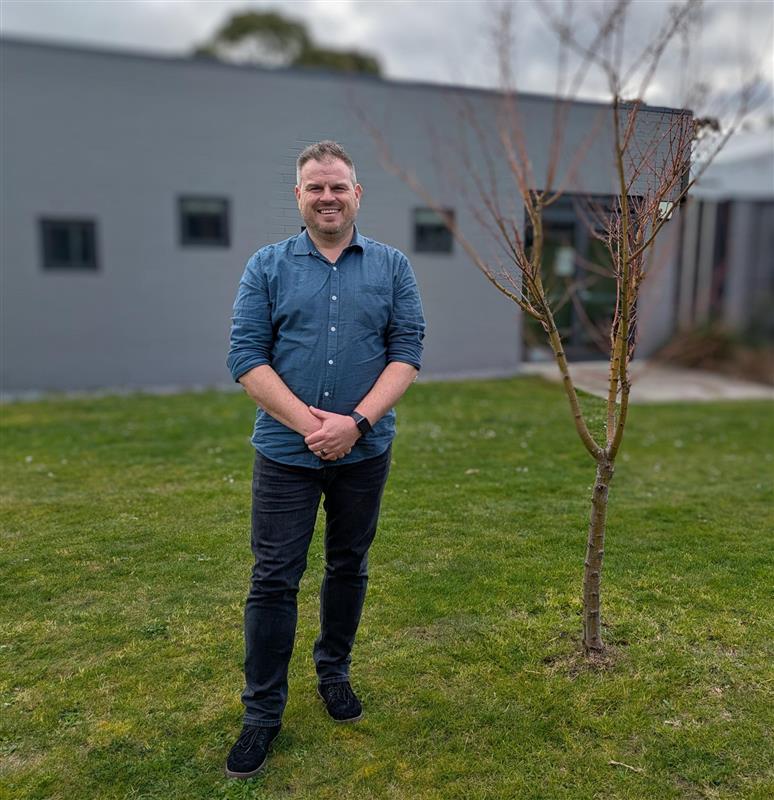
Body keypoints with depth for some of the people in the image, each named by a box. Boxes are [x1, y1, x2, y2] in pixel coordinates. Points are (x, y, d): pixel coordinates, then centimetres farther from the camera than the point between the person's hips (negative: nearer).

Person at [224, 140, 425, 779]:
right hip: (286, 453, -1)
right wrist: (308, 422, -15)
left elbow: (407, 352, -3)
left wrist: (356, 422, -15)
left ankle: (334, 672, 37)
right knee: (274, 579, 2)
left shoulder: (392, 267, 4)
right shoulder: (267, 267, 1)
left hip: (364, 452, 2)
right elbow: (247, 356, -5)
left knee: (349, 568, 15)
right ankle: (263, 711, 18)